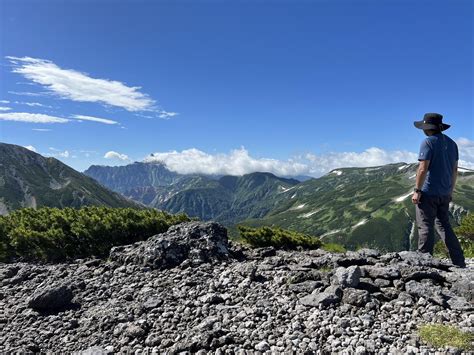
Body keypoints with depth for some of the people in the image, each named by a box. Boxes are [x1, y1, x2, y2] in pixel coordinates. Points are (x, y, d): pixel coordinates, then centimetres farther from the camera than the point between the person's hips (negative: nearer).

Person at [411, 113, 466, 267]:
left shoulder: (428, 142, -11)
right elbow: (454, 169, 15)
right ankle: (459, 263, 18)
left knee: (425, 227, -3)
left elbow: (423, 169, -17)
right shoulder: (451, 143, 13)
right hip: (444, 194, 8)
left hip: (428, 192, -7)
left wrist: (417, 190, -13)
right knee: (444, 225, 16)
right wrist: (450, 190, 21)